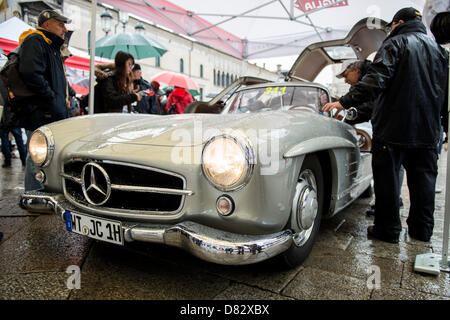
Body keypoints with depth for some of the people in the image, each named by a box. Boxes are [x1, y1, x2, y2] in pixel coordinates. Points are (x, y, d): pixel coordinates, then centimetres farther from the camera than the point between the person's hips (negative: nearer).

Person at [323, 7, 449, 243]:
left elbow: (376, 81, -20)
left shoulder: (395, 43, -4)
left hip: (393, 127, -6)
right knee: (423, 179, 12)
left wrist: (344, 102, -22)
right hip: (427, 130, 7)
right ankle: (421, 229, 21)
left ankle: (388, 229, 7)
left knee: (387, 179, 1)